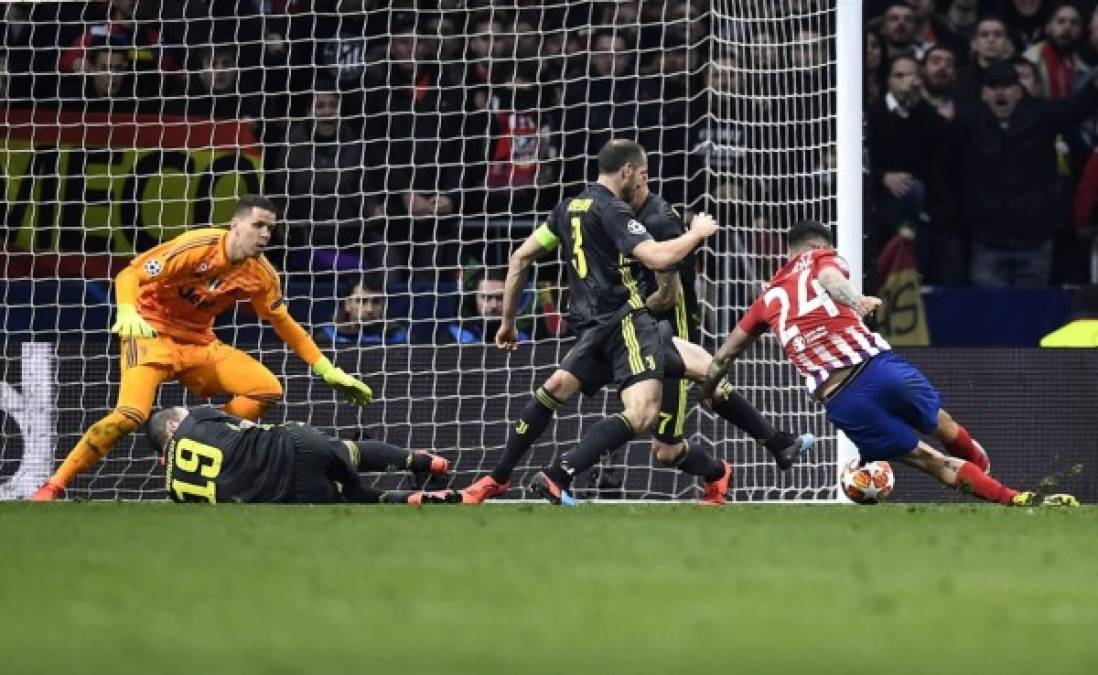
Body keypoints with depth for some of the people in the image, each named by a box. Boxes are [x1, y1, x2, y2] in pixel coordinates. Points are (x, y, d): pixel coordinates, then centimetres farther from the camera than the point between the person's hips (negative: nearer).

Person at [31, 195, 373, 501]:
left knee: (268, 389, -7)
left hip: (200, 343, 7)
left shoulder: (261, 274, -3)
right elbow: (129, 275, -22)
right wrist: (127, 314, -42)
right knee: (130, 415, -28)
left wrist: (328, 371, 8)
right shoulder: (198, 247, -22)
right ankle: (52, 488, -18)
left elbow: (284, 324, 11)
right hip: (153, 333, -7)